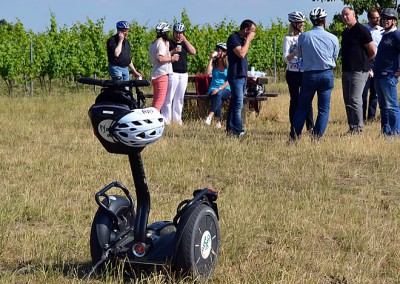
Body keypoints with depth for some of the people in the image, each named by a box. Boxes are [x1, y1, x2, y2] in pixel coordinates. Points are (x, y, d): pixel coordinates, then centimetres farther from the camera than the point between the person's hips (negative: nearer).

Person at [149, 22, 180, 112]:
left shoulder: (153, 44, 17)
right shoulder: (161, 43, -12)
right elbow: (160, 58, -24)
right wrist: (171, 59, -11)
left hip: (154, 74, 9)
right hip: (162, 74, -9)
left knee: (155, 100, 14)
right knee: (160, 100, -10)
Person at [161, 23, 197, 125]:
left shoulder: (184, 43, 17)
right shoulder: (169, 42, 1)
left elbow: (193, 52, 1)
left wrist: (185, 40, -2)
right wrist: (173, 51, -20)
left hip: (183, 74, 6)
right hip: (172, 73, -6)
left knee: (179, 99, 9)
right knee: (168, 98, -8)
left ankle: (177, 119, 15)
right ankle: (165, 120, -8)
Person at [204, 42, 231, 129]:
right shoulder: (213, 63, 11)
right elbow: (208, 72, -8)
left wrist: (219, 89, -16)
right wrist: (211, 59, -7)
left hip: (226, 90, -2)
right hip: (213, 89, 2)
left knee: (219, 94, -37)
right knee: (216, 97, -33)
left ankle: (210, 116, -45)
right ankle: (218, 121, -38)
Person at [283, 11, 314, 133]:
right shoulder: (288, 38, -3)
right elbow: (286, 57, -10)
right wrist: (296, 52, -24)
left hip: (305, 72, 4)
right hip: (293, 73, -4)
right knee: (295, 99, 1)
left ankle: (310, 126, 5)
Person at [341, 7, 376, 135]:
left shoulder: (362, 30, -9)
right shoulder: (345, 32, 16)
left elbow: (372, 51, -9)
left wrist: (363, 61, 5)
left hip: (359, 71, -9)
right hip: (346, 70, 9)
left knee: (355, 99, -11)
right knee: (347, 100, 9)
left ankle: (358, 128, -6)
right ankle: (351, 127, 15)